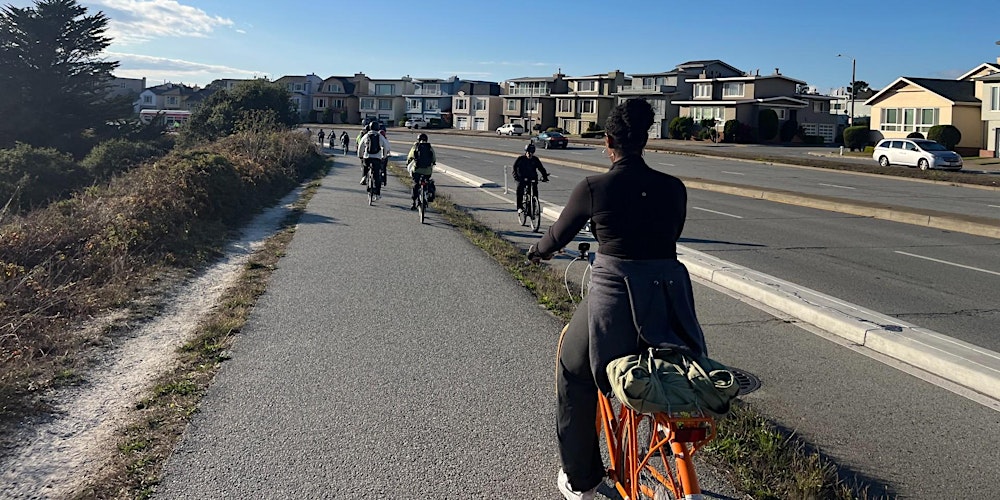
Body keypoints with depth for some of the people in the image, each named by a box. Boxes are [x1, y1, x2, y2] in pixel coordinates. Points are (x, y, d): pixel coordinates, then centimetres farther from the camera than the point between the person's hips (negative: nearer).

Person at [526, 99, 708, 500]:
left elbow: (559, 235, 6)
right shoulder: (674, 188, 3)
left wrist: (538, 251, 30)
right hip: (670, 298, 3)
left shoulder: (593, 188, -8)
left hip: (614, 295, -3)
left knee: (574, 370, 23)